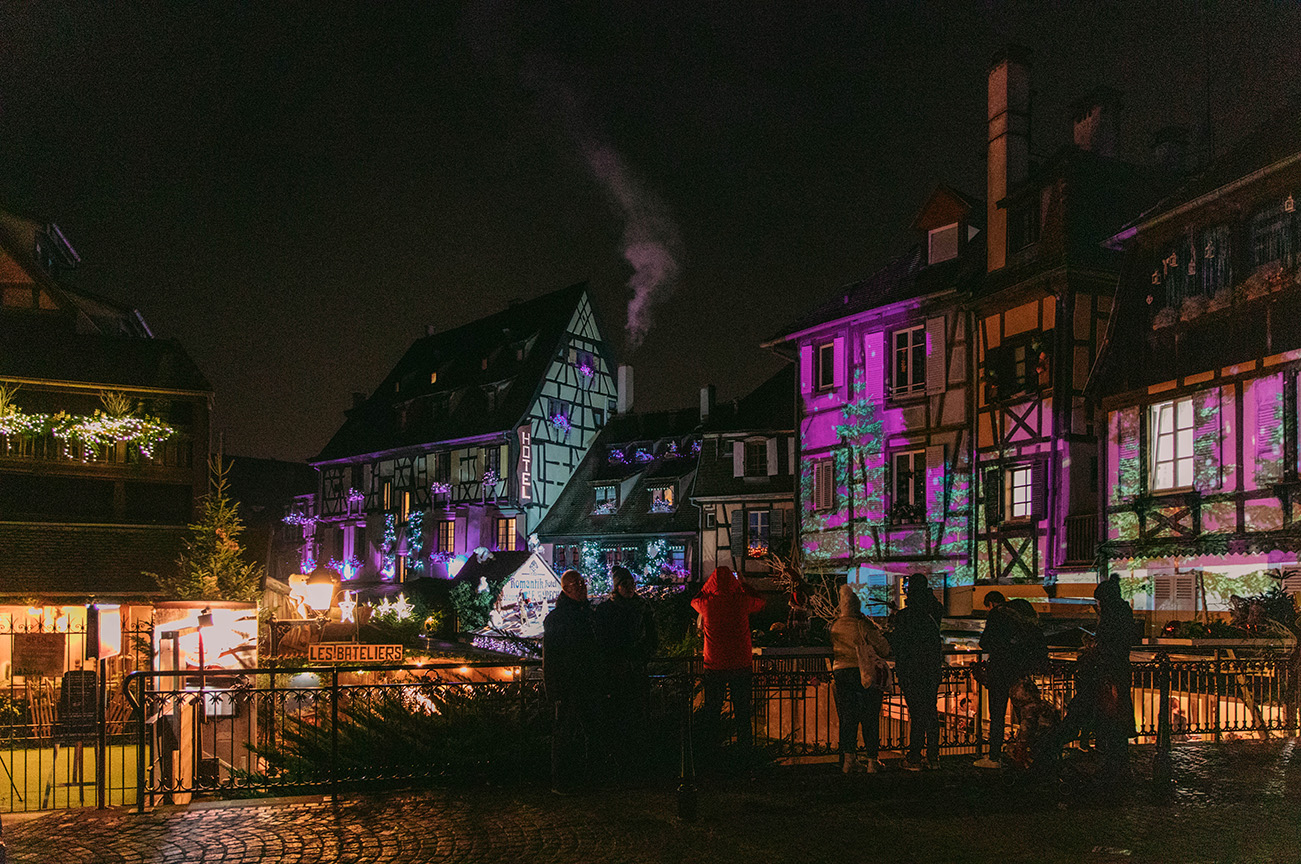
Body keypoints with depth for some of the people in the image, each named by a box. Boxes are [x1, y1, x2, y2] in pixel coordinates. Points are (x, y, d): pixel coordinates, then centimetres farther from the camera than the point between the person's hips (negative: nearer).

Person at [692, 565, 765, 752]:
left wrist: (709, 584, 22)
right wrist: (743, 584, 23)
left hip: (714, 667, 0)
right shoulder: (741, 601, -10)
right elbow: (760, 602, 13)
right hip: (740, 665, 0)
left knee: (712, 711, 12)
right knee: (742, 711, 10)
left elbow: (694, 601, 15)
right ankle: (744, 746, 14)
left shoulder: (707, 603, -10)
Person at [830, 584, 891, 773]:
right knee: (870, 718, 4)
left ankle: (848, 758, 10)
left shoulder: (835, 626, 2)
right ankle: (872, 761, 8)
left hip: (841, 672, 4)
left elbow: (831, 651, 12)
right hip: (865, 673, -4)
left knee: (847, 717, 11)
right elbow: (884, 649, -8)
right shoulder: (863, 625, -13)